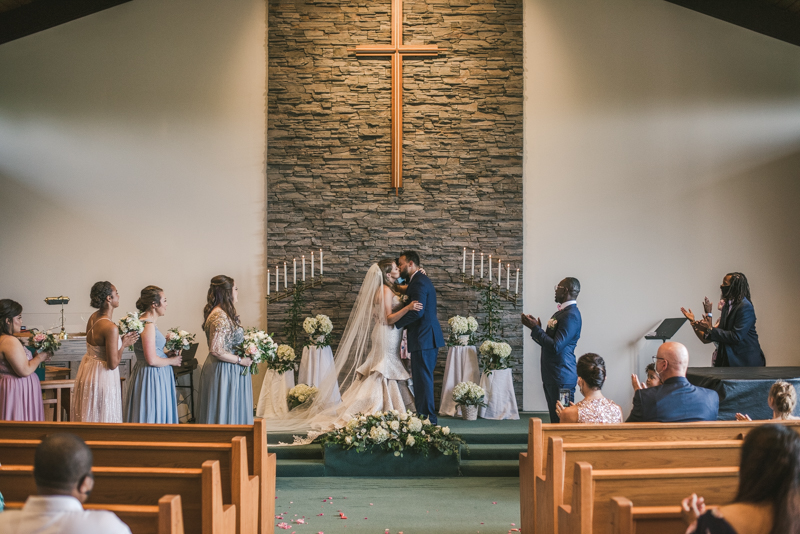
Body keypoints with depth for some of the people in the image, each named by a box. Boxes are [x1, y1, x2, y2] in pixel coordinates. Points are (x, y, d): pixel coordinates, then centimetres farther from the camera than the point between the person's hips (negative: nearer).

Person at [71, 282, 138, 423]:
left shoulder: (93, 317, 1)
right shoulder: (111, 328, -25)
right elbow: (113, 364, -22)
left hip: (88, 369, 9)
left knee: (89, 416, 18)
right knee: (102, 418, 3)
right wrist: (123, 344, -9)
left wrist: (120, 339, 9)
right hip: (102, 376, -9)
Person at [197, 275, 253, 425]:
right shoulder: (220, 317, -20)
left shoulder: (223, 313, 11)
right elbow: (216, 350, -26)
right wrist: (240, 360, -16)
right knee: (225, 413, -3)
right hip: (225, 372, -10)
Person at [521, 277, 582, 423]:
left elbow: (556, 347, -23)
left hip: (562, 378, -10)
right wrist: (536, 328, 7)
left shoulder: (571, 315, -16)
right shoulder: (560, 313, 16)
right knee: (555, 418, 13)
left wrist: (535, 328, -15)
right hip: (551, 376, 10)